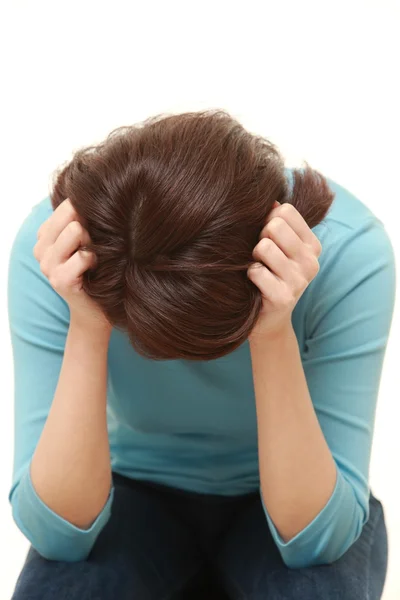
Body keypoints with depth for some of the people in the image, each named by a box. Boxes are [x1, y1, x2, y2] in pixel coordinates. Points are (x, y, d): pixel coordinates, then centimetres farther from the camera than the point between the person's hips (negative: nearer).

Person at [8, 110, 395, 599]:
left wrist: (273, 336, -41)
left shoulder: (348, 250, -29)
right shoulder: (51, 248, -26)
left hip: (285, 511, 1)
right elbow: (56, 531, -26)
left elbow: (318, 538, -28)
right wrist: (86, 331, -39)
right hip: (142, 495, 0)